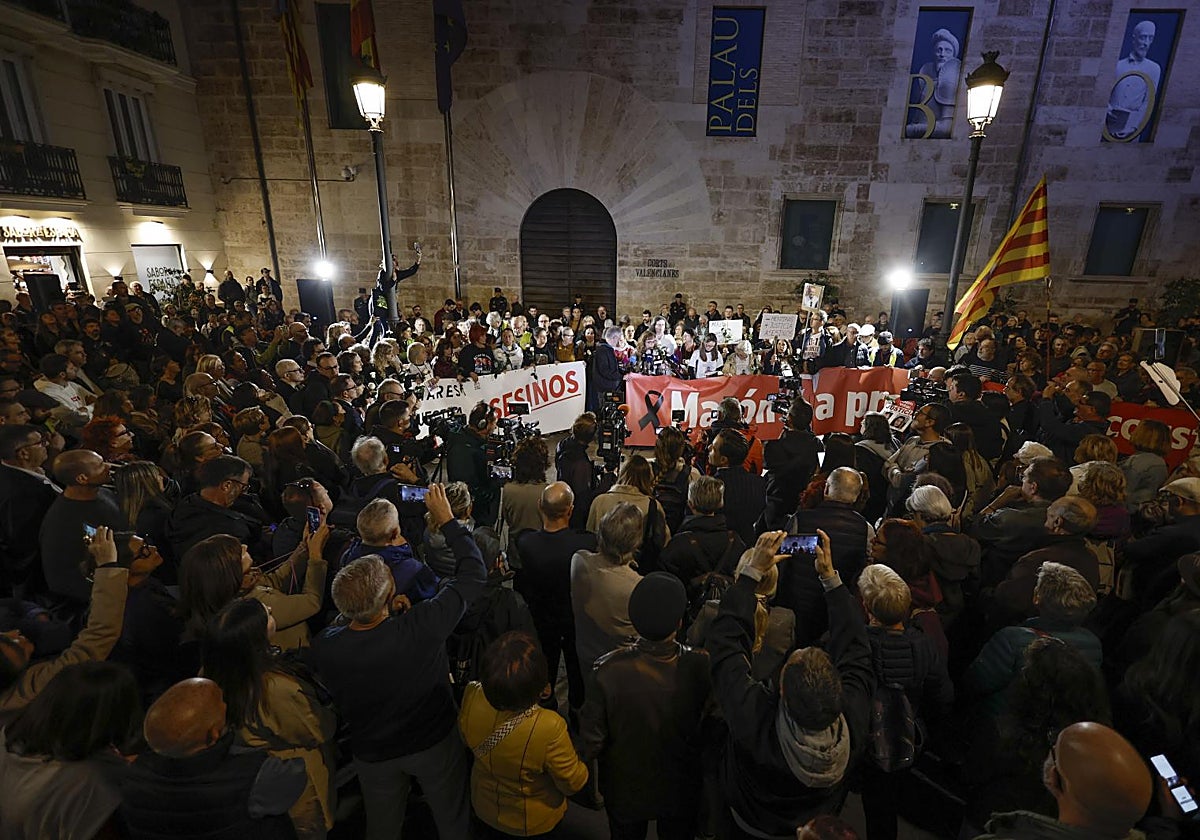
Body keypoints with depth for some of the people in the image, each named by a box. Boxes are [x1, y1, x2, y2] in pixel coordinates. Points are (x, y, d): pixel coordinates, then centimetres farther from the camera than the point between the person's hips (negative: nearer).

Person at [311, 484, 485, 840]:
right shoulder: (420, 628, -39)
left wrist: (386, 613, -11)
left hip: (372, 753, 3)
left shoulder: (324, 647, -28)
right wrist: (447, 520, -19)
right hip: (434, 743, -3)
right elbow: (473, 573, -26)